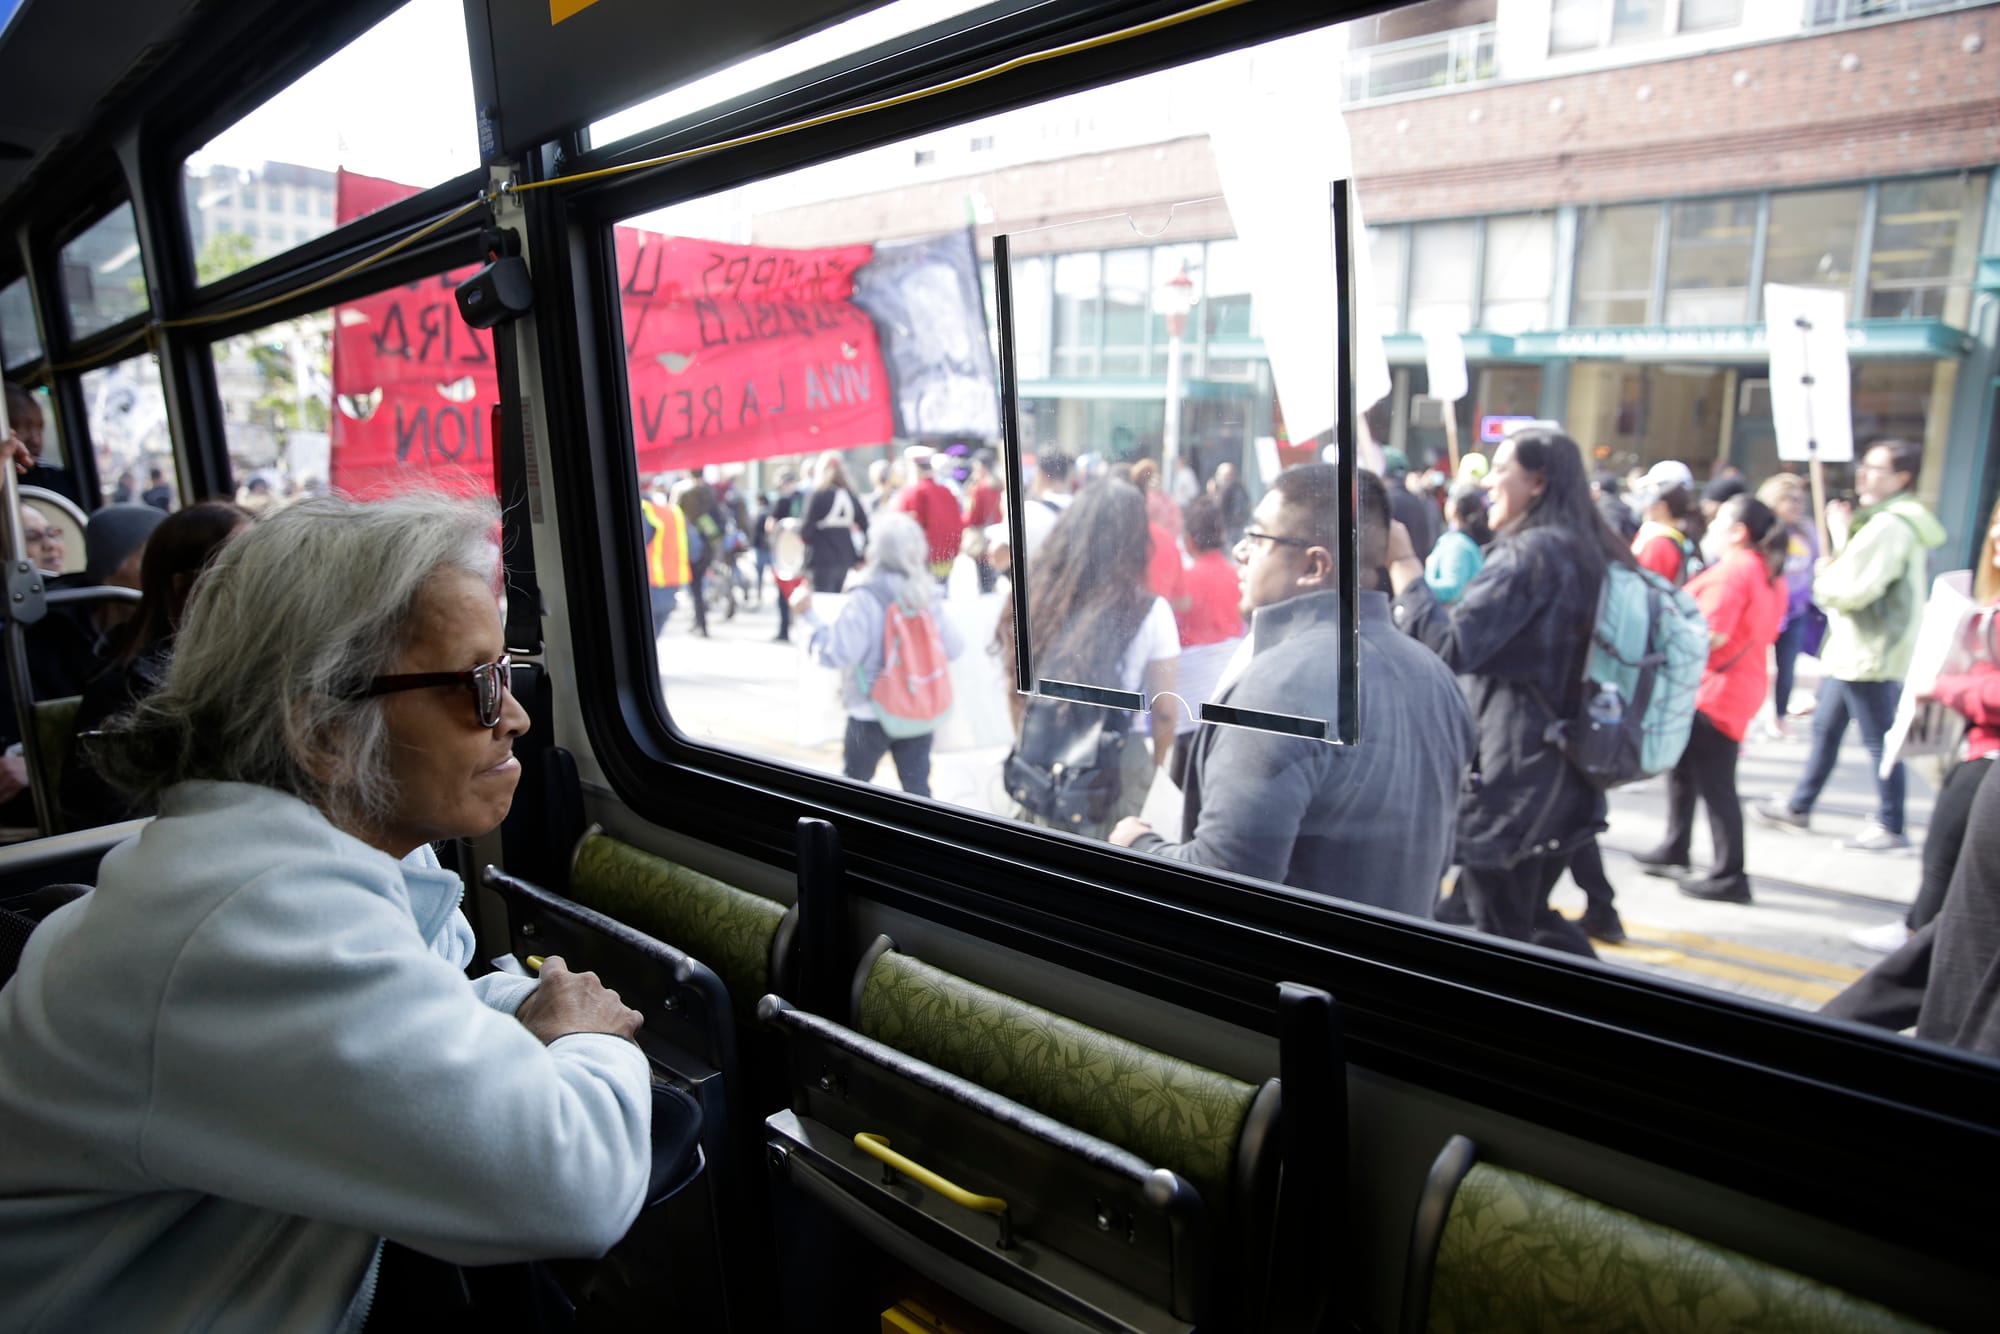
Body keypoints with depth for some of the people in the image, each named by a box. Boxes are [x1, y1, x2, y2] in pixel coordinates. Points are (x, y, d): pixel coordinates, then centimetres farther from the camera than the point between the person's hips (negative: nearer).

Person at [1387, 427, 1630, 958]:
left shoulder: (1529, 553, -17)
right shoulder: (1586, 553, 11)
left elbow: (1451, 646, -24)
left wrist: (1403, 564, -20)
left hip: (1511, 774, -9)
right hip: (1564, 773, 9)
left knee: (1500, 937, 4)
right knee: (1533, 918, 23)